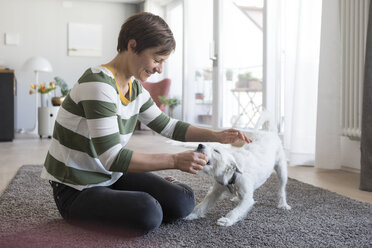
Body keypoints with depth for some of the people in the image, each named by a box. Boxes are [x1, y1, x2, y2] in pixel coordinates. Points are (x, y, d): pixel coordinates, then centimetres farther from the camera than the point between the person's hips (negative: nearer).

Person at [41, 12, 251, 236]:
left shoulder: (135, 87, 1)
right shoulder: (98, 84, -26)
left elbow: (167, 126, 12)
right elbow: (112, 158, -30)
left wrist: (217, 136, 1)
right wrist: (175, 161, -28)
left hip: (112, 177, 7)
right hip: (75, 190, -6)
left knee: (183, 202, -5)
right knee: (147, 213, -29)